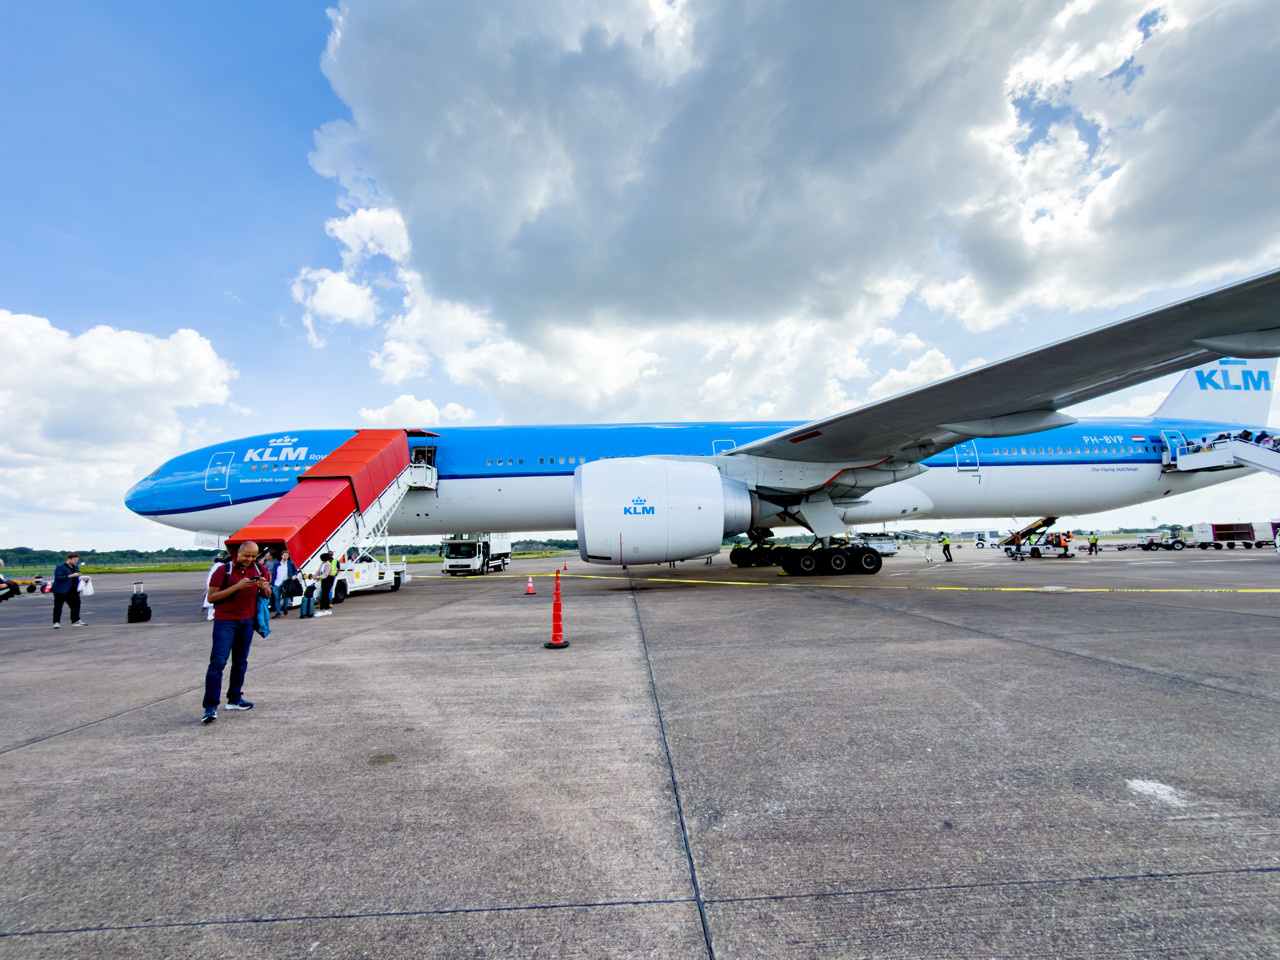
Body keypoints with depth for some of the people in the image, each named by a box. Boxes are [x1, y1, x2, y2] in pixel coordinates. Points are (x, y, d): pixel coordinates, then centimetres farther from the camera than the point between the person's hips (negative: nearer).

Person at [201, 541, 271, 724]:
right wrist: (237, 587, -21)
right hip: (225, 621, -4)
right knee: (218, 661, -9)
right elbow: (211, 597, -10)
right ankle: (211, 707, -6)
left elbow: (267, 595, 14)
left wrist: (264, 588, -9)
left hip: (248, 621, 5)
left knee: (241, 661, 11)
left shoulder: (260, 570, 6)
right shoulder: (224, 570, -7)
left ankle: (234, 699, 22)